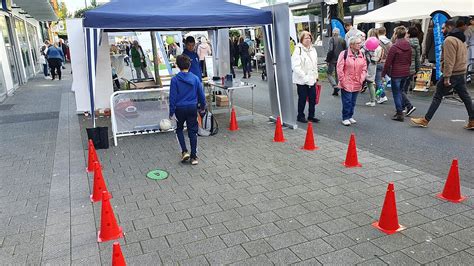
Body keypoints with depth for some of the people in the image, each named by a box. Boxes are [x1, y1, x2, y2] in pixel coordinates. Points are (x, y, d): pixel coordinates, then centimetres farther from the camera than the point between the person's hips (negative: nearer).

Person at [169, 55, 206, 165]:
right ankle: (194, 157, 10)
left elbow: (172, 97, -9)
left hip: (180, 108, -2)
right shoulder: (195, 78, -3)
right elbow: (201, 94, 4)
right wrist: (203, 107, 18)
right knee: (193, 132, 8)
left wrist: (172, 112, -4)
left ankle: (184, 151, 5)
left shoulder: (175, 79, -10)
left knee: (179, 129, 19)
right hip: (192, 108, 2)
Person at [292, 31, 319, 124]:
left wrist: (315, 76, 12)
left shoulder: (313, 49, 10)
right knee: (302, 99, 4)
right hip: (302, 81, -6)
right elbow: (296, 67, -19)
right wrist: (305, 77, -19)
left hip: (312, 80, 6)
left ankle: (311, 116, 24)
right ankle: (300, 116, 20)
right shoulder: (298, 50, -12)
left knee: (313, 98, 10)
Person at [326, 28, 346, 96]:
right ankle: (336, 91, 17)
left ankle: (335, 86, -15)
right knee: (337, 74, 14)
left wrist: (327, 60, -11)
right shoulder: (343, 40, 6)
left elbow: (330, 50, -18)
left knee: (329, 74, 5)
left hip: (333, 60, -5)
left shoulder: (332, 39, -10)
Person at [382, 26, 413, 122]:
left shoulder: (394, 47, -15)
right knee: (400, 90, 25)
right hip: (406, 73, 6)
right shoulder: (408, 46, 4)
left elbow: (388, 62, -14)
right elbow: (410, 60, 13)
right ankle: (409, 105, 15)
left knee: (396, 93, 3)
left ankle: (400, 114, 5)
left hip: (396, 73, -6)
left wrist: (383, 74, -6)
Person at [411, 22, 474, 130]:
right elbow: (462, 58, 18)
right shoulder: (461, 40, 18)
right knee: (465, 97, 11)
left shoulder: (449, 40, -13)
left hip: (452, 74, -9)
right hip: (461, 74, 9)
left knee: (437, 96, -4)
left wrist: (446, 77, -21)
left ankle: (425, 120, 1)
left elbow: (449, 61, -20)